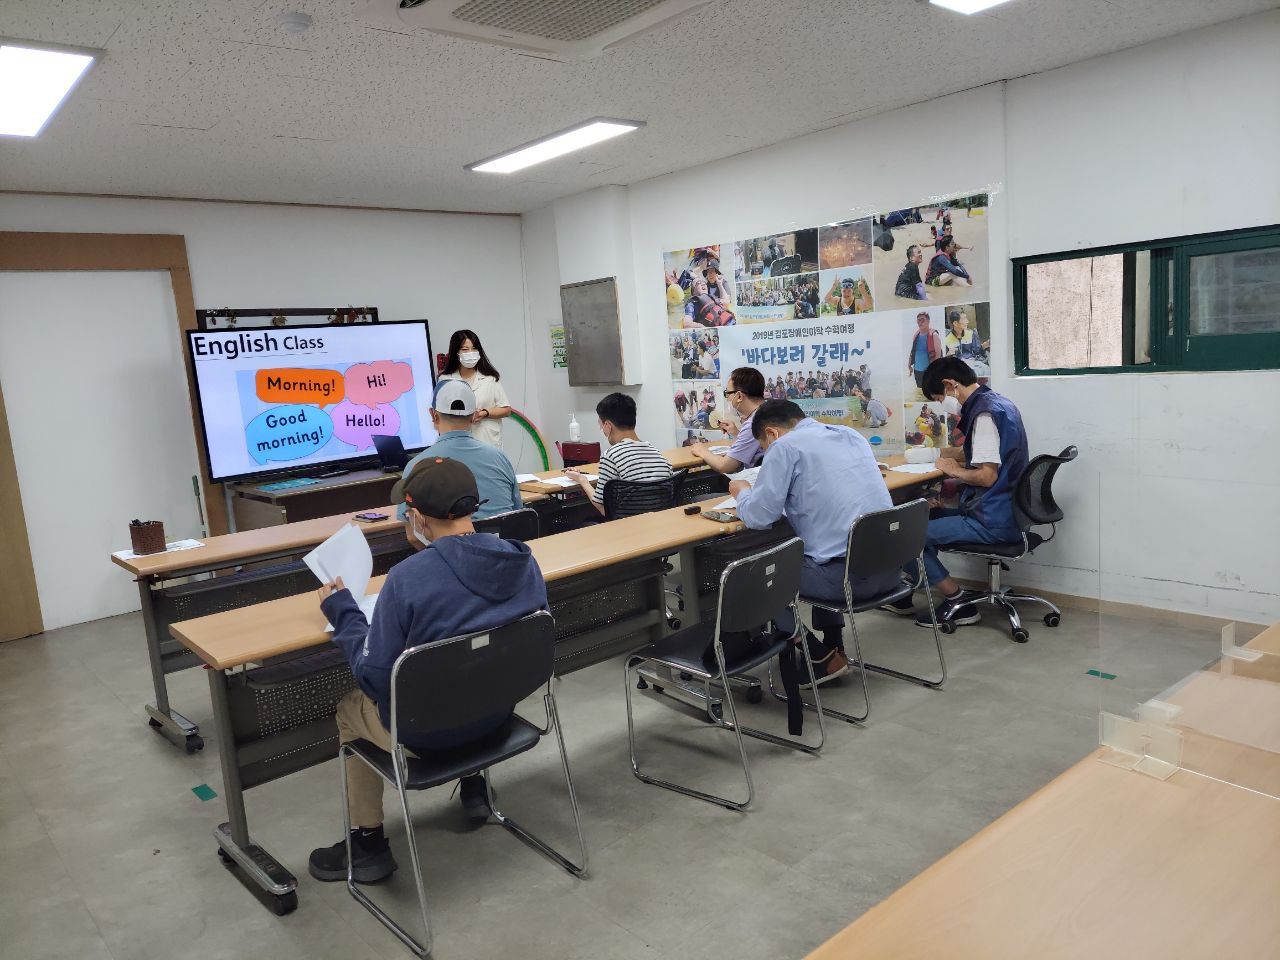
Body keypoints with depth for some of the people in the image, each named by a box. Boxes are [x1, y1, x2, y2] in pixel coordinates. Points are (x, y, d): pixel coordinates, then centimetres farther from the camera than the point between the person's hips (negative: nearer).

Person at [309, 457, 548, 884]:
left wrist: (342, 611, -5)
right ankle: (473, 786, 46)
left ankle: (367, 843, 34)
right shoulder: (523, 561, -12)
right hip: (499, 712, 5)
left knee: (351, 706, 26)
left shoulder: (408, 578, -29)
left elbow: (374, 675, -20)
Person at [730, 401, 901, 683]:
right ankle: (834, 647, 36)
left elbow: (758, 518, -7)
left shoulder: (785, 446, -6)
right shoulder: (851, 435, 17)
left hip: (849, 575, -8)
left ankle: (822, 659, 16)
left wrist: (743, 492, 15)